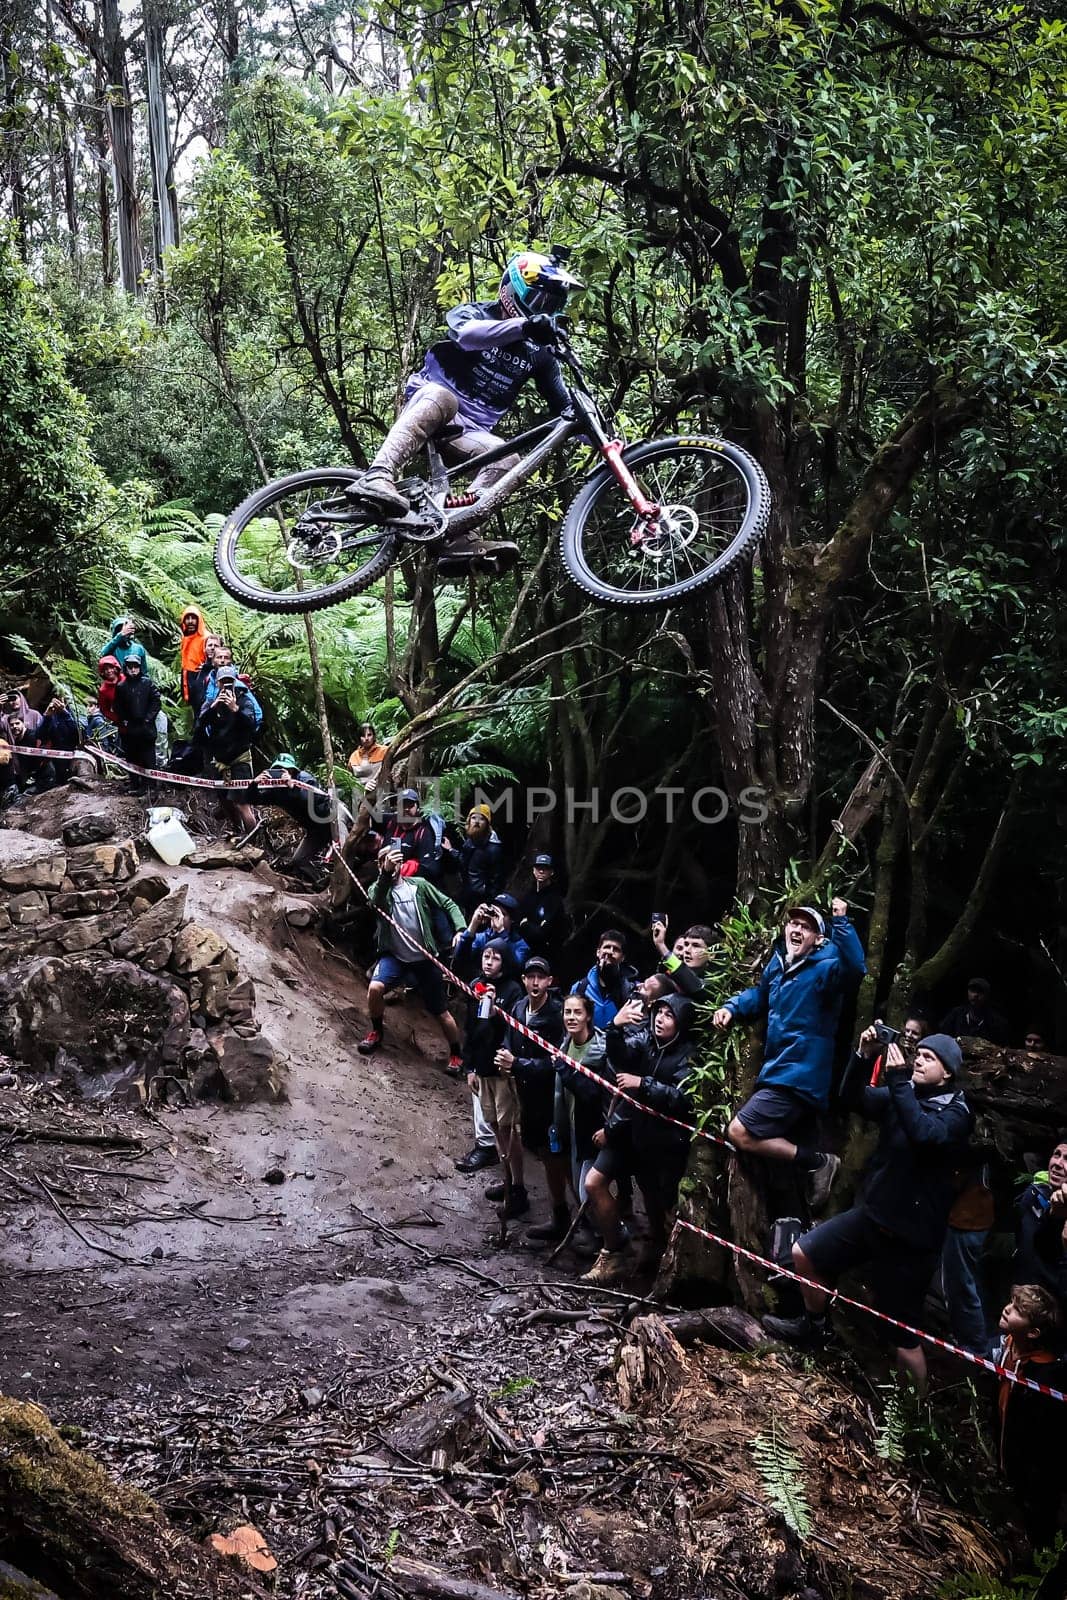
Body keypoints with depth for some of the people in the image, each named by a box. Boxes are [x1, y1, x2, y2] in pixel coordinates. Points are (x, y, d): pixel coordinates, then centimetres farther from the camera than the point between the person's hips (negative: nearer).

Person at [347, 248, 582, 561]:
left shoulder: (538, 351, 12)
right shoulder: (477, 313, -2)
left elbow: (564, 404, 13)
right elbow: (465, 333, -28)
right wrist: (524, 325, -44)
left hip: (469, 431, 5)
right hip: (431, 406, -5)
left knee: (507, 459, -26)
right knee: (441, 395, -40)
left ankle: (459, 535, -40)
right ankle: (376, 477, -57)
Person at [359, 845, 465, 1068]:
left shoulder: (419, 885, -2)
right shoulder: (378, 888, -3)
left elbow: (448, 905, 2)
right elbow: (375, 902, -28)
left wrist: (460, 930, -16)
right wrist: (386, 873, -44)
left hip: (424, 959, 0)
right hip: (393, 955, 0)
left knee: (441, 1012, 5)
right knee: (375, 987, -29)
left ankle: (456, 1054, 27)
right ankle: (376, 1031, -1)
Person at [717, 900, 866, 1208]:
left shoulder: (824, 969, -12)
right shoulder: (779, 964, 11)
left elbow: (854, 969, -34)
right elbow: (759, 996, 28)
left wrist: (841, 923, -40)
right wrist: (731, 1008, 10)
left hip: (799, 1077, -8)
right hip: (781, 1073, 9)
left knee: (740, 1133, -15)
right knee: (797, 1149, 14)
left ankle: (817, 1162, -5)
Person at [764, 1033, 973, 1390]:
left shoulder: (956, 1113, -13)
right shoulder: (903, 1094, 5)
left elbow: (923, 1134, -33)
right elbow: (853, 1098, -1)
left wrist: (899, 1080, -31)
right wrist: (862, 1055, -15)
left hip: (909, 1236, -7)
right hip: (871, 1214, 7)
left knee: (903, 1333, -2)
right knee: (804, 1253, 10)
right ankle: (813, 1324, 34)